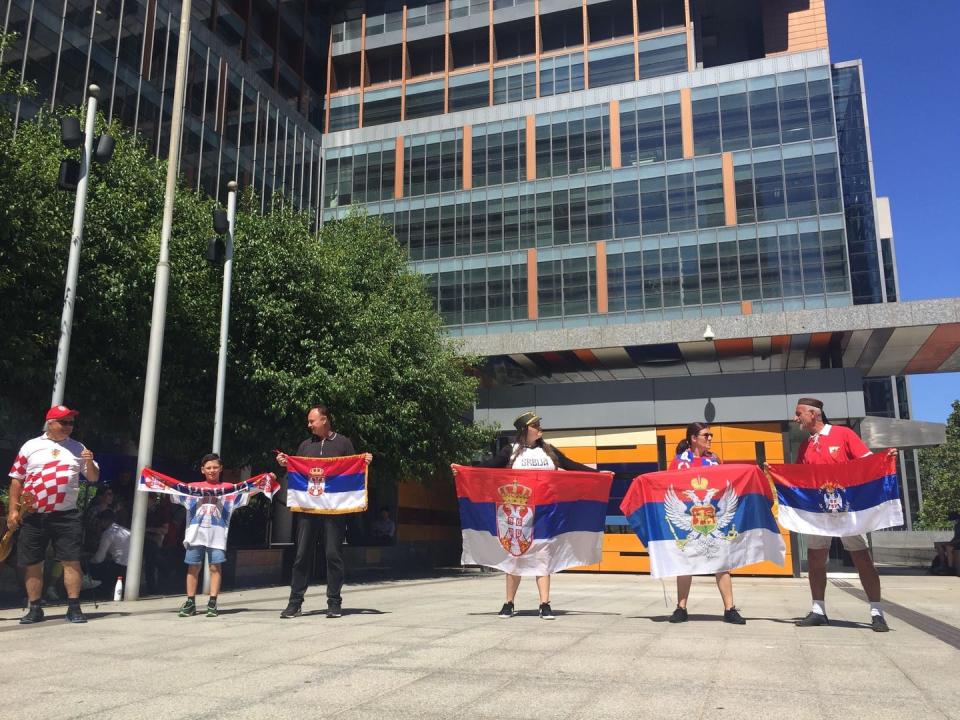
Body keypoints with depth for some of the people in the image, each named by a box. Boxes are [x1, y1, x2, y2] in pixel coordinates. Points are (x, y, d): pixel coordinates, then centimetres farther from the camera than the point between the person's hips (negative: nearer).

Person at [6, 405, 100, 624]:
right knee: (32, 564, 6)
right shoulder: (31, 446, 6)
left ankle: (74, 607, 2)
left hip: (66, 515, 0)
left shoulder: (78, 448, 8)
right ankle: (35, 609, 19)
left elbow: (93, 478, 10)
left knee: (71, 561, -4)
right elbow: (17, 480, 8)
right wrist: (13, 510, 2)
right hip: (33, 516, 0)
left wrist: (89, 462, -11)